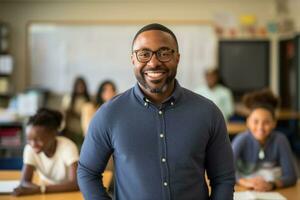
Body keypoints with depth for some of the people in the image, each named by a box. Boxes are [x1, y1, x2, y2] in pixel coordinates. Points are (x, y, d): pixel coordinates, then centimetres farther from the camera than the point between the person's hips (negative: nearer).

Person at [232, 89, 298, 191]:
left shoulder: (280, 140, -14)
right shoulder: (241, 140, -15)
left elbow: (291, 176, -15)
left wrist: (271, 184, -33)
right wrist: (245, 182, -39)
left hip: (273, 192, 2)